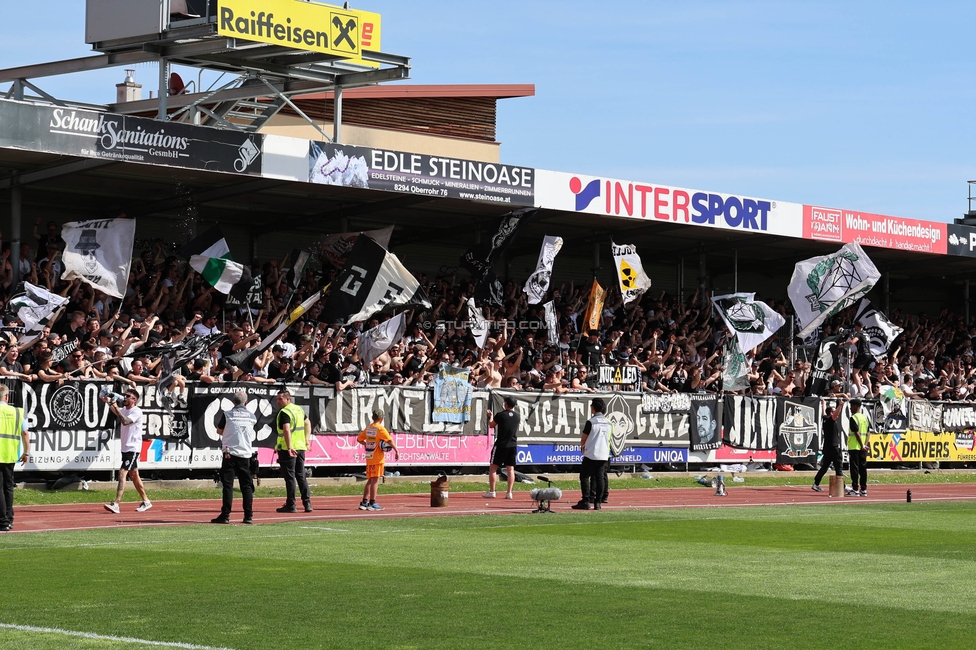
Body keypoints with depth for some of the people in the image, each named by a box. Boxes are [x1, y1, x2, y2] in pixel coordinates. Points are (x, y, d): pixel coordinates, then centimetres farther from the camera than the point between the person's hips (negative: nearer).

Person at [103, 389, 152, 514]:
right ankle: (146, 501, 25)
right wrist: (109, 402, -10)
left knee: (122, 473, -17)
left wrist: (115, 406, -29)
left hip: (133, 449, -9)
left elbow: (125, 421, -29)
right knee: (134, 475, 14)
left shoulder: (136, 411, -15)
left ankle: (116, 504, -24)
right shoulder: (124, 409, 15)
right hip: (125, 448, 9)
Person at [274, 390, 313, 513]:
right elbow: (308, 424, 26)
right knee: (301, 476, 13)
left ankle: (291, 505, -1)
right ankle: (307, 502, 9)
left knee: (290, 477, -3)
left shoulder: (284, 412, -13)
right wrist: (306, 439, 24)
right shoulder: (299, 409, 14)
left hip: (288, 449, -8)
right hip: (301, 447, 8)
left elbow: (287, 430, -25)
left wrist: (289, 447, -28)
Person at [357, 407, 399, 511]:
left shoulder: (368, 428, 10)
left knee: (370, 480, 14)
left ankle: (364, 502, 13)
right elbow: (389, 440, -22)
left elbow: (359, 439, 18)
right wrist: (396, 451, -21)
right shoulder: (380, 429, -11)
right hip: (377, 459, -7)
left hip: (369, 458, 7)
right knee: (375, 480, -5)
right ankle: (372, 503, -5)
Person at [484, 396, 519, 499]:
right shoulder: (517, 416, 3)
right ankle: (509, 493, 0)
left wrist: (490, 416, 26)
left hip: (501, 445, -4)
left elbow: (492, 425, 7)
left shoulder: (500, 415, -10)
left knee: (493, 468, 4)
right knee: (510, 469, 6)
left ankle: (491, 491, 0)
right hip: (513, 446, 4)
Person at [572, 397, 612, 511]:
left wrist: (582, 445, 19)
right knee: (600, 478, 7)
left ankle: (586, 502, -8)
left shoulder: (591, 422, -10)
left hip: (591, 454, -6)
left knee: (584, 477, 0)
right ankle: (597, 502, 4)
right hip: (604, 455, 6)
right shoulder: (608, 423, 9)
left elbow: (583, 439, -4)